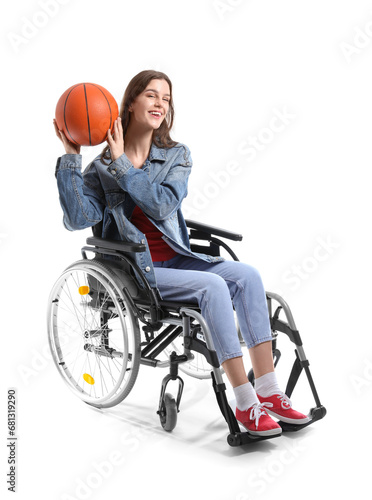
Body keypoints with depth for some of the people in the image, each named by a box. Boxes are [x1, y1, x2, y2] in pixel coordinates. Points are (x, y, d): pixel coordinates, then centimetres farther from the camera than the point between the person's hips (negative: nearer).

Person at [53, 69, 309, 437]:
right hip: (136, 270, -4)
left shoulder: (177, 155, 8)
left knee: (246, 275, -20)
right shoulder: (102, 166, 2)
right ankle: (245, 404, -23)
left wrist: (122, 163, -15)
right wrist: (70, 158, -15)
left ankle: (267, 390, -16)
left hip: (176, 258, 4)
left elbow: (163, 204, -11)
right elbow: (78, 219, -12)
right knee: (213, 286, -28)